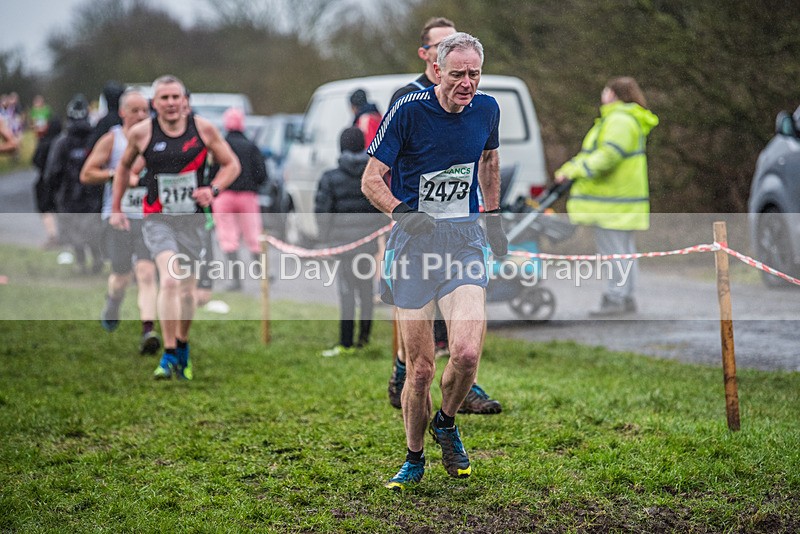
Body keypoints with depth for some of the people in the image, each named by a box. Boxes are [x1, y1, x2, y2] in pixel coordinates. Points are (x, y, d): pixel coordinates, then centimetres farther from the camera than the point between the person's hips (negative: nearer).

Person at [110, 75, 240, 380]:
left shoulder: (204, 129, -3)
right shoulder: (141, 132, -5)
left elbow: (231, 164, 6)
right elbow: (124, 166, 13)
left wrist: (213, 189, -11)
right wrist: (116, 208, 12)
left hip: (192, 219, 2)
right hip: (157, 218, -2)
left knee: (187, 289, 12)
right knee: (169, 281, -21)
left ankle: (183, 347, 35)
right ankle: (169, 357, -17)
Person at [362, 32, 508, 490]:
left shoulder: (487, 109, 4)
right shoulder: (409, 110, -10)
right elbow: (372, 180, -8)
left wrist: (494, 216, 23)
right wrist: (403, 213, -25)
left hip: (465, 238, 2)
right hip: (413, 241, -2)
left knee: (467, 352, -17)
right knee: (420, 367, -2)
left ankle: (446, 423, 14)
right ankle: (414, 460, 21)